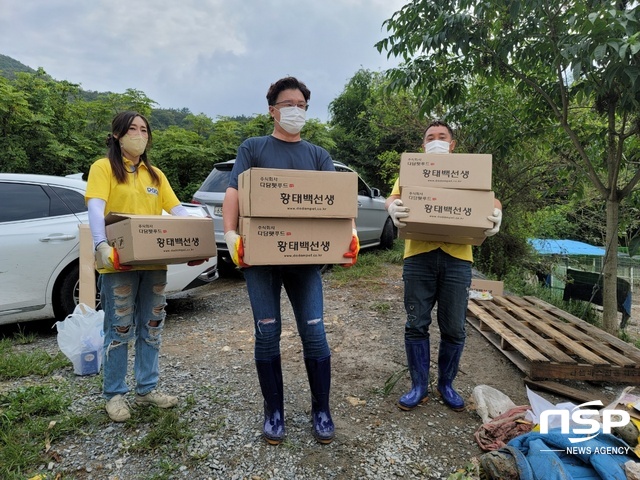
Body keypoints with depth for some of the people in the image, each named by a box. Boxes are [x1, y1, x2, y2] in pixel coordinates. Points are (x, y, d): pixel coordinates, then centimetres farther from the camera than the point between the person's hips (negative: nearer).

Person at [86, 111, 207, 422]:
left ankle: (147, 388, 26)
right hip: (119, 263, -5)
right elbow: (95, 207, -16)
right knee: (119, 331, 3)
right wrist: (102, 246, -32)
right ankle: (114, 394, 19)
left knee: (151, 328, 11)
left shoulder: (156, 174, 14)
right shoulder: (103, 168, -1)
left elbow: (177, 209, 7)